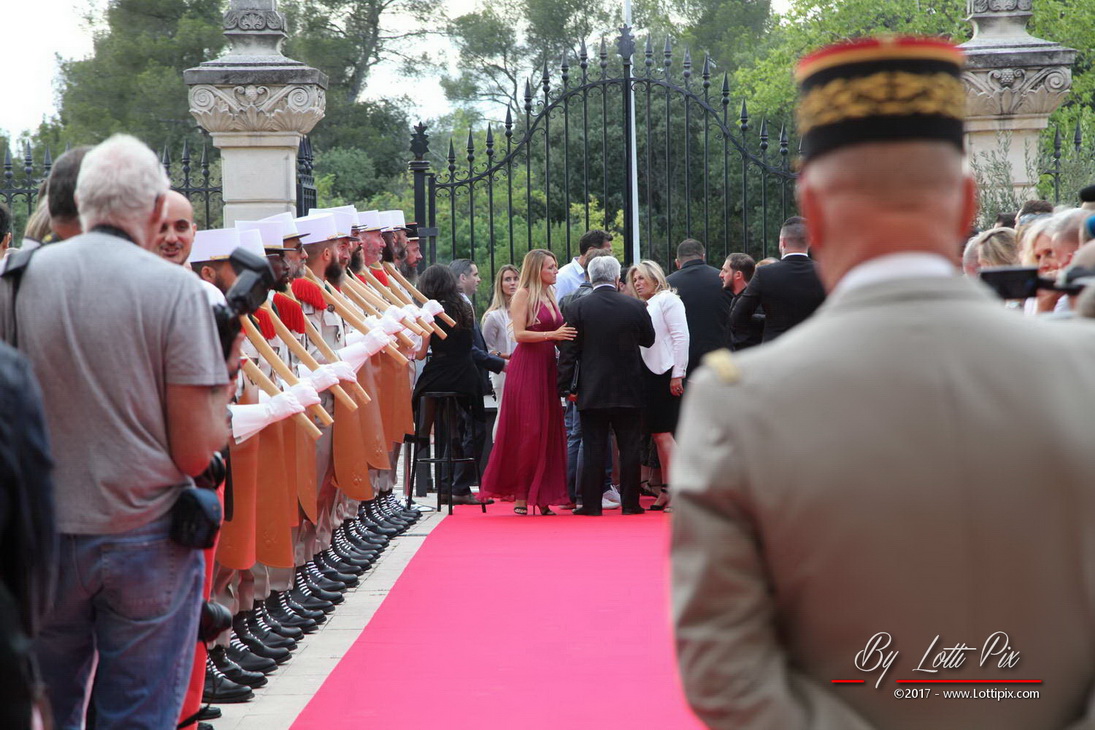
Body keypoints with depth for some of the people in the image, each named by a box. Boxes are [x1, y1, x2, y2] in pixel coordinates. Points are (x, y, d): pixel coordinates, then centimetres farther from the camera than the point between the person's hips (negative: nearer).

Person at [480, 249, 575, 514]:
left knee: (548, 432, 4)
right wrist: (552, 335, -19)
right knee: (527, 432, -6)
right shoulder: (524, 294, -5)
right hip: (527, 366, -7)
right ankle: (520, 495, 0)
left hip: (547, 367, 7)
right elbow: (519, 333, -14)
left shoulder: (550, 296, 18)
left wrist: (565, 336, 2)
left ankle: (541, 496, 6)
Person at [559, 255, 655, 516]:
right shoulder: (635, 306, -3)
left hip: (591, 391, -1)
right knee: (630, 448, 7)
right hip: (628, 391, 1)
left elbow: (569, 349, -5)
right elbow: (649, 339, 11)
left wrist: (568, 384, 1)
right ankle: (630, 503, 9)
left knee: (593, 448, 3)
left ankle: (591, 504, 3)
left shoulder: (578, 308, -7)